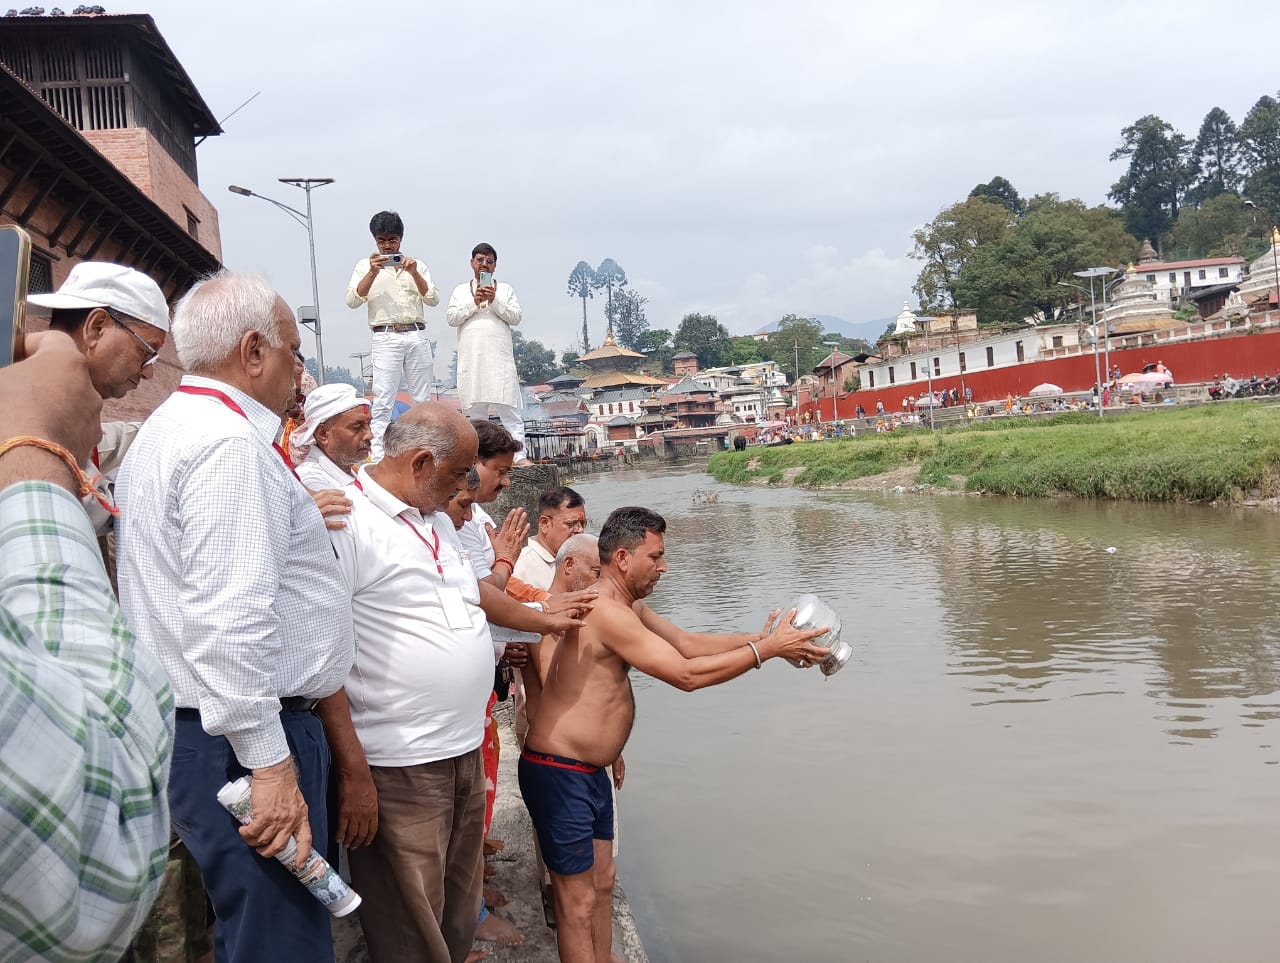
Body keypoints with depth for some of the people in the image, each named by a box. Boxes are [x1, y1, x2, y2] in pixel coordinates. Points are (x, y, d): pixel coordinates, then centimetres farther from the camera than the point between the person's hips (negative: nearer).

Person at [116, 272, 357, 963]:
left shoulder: (162, 433, 18)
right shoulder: (230, 443, -16)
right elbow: (230, 616, -25)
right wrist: (268, 762, -23)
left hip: (189, 725, 11)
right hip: (240, 738, -11)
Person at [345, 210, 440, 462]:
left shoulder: (416, 265, 17)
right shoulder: (365, 265, 12)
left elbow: (434, 299, 6)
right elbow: (352, 300, -1)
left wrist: (414, 273, -7)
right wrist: (373, 273, -12)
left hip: (418, 335, 3)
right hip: (386, 338, -2)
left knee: (423, 399, 2)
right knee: (383, 401, -10)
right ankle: (378, 456, -13)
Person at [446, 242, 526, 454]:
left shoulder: (505, 289, 16)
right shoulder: (461, 290, 17)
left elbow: (515, 317, 5)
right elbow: (452, 318, 5)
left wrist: (495, 301, -7)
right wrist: (474, 303, -6)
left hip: (500, 358, -1)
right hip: (471, 359, 1)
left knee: (508, 409, -7)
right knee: (475, 410, 3)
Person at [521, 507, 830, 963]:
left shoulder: (628, 607, 9)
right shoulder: (606, 613, -25)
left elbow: (686, 643, 10)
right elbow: (686, 674, -26)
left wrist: (761, 637, -2)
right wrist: (768, 648, -20)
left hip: (589, 771, 11)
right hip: (559, 773, -10)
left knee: (602, 882, 20)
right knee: (579, 900, 1)